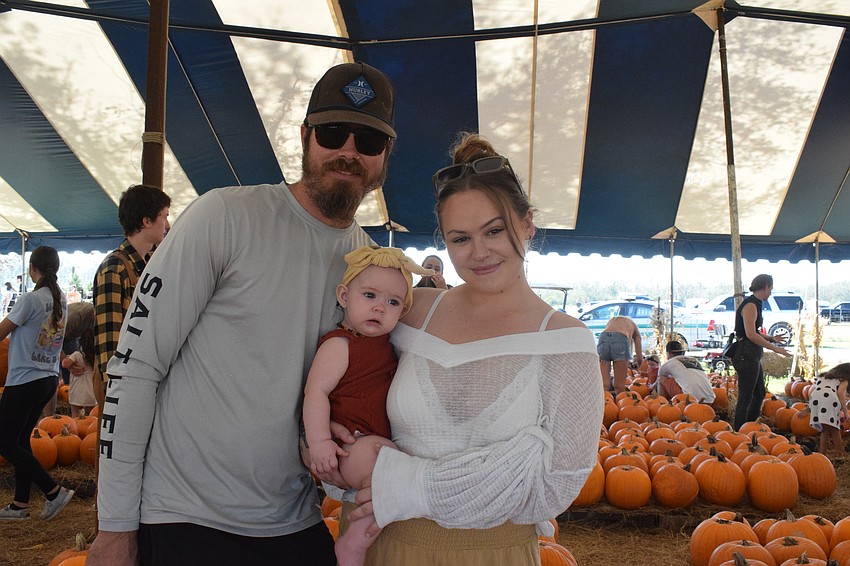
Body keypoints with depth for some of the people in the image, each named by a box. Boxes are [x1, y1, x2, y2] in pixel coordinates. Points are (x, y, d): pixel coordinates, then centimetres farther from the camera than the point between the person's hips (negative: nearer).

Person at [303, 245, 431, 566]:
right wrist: (319, 442, -27)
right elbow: (316, 390, -19)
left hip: (378, 440, 10)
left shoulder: (386, 342, 14)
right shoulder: (339, 345, -11)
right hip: (347, 443, -10)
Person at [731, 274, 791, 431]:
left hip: (752, 356, 11)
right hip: (746, 355, -11)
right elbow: (751, 334, -24)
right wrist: (774, 348, -21)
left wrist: (771, 338, 17)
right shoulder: (750, 305, -15)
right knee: (745, 397, -6)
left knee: (760, 393, 19)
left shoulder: (754, 304, 16)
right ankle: (738, 432, -1)